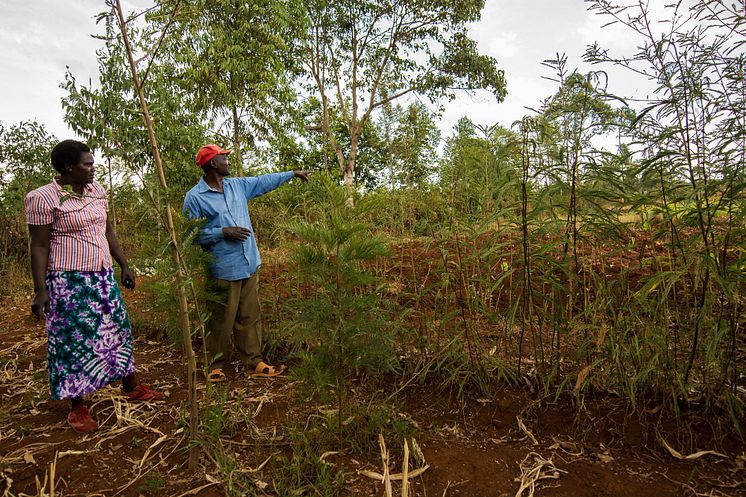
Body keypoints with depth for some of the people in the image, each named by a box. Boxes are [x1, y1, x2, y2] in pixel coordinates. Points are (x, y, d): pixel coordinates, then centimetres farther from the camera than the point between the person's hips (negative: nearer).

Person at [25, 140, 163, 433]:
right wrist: (40, 290, -15)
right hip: (68, 280, -6)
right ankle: (78, 407, 19)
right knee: (73, 340, 4)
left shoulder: (96, 190, 7)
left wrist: (124, 266, 13)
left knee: (117, 330, 13)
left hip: (102, 276, 6)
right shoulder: (43, 198, -11)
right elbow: (39, 246, -11)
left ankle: (132, 387, 28)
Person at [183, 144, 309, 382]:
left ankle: (254, 363, 20)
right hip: (222, 271, -6)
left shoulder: (237, 185, 11)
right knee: (221, 322, 4)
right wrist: (223, 232, -18)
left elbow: (264, 181, 23)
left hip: (248, 265, 6)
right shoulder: (194, 197, -8)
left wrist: (293, 173, 28)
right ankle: (216, 366, 21)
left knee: (250, 318, 11)